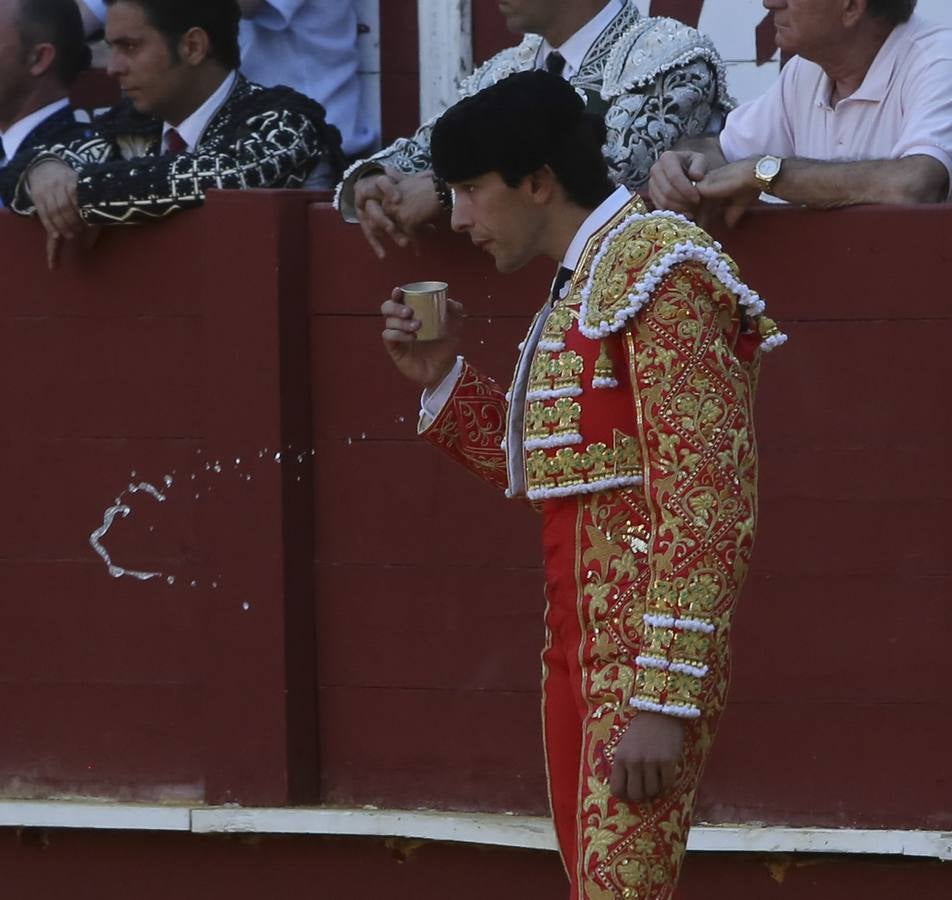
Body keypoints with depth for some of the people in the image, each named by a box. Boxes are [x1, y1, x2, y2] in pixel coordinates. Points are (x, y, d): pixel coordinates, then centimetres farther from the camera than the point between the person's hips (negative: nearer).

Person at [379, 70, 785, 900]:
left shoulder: (656, 270, -12)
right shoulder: (582, 286, 17)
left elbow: (707, 499, -19)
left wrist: (665, 698, -23)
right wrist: (443, 380, 10)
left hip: (645, 653, -10)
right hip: (580, 645, 10)